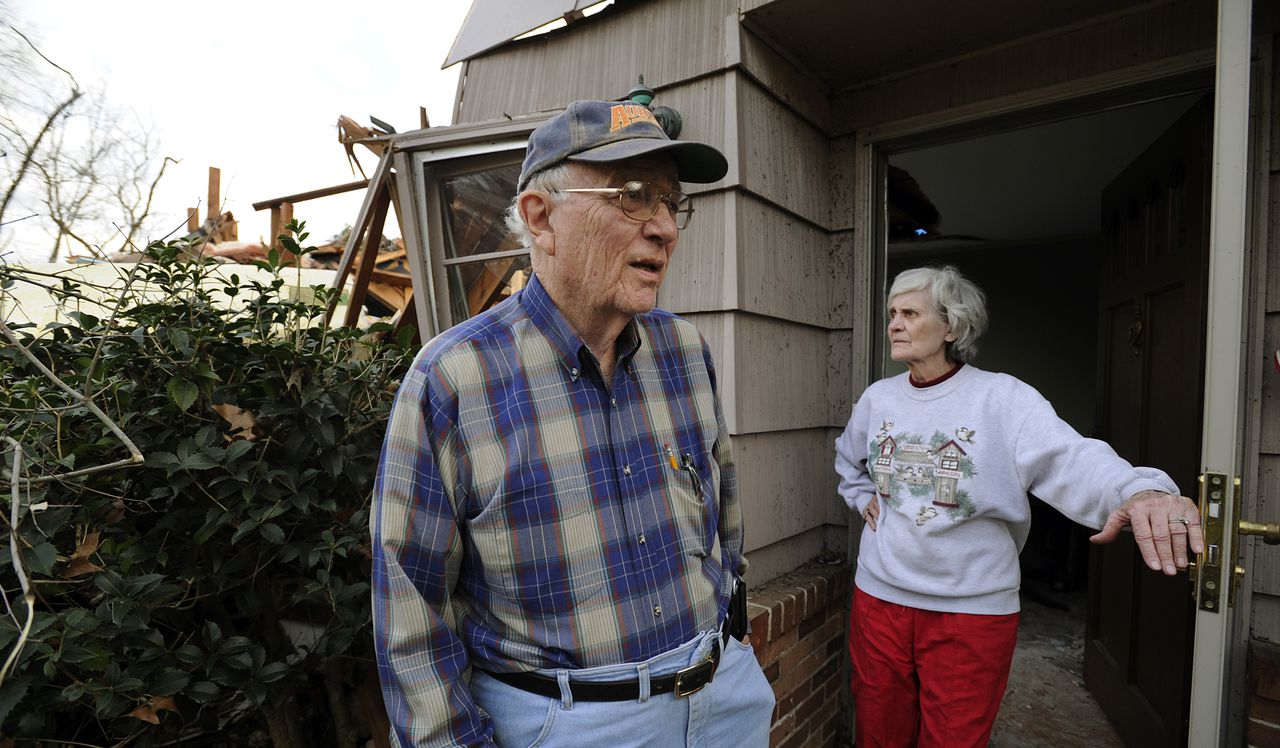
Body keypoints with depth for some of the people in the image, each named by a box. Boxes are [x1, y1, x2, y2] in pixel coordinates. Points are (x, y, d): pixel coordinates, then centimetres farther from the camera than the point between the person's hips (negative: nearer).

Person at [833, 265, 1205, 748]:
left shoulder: (1003, 398, -12)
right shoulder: (877, 398, 3)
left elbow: (1069, 459, -29)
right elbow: (848, 458, 23)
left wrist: (1139, 489, -47)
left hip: (972, 609, -4)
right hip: (879, 597, 4)